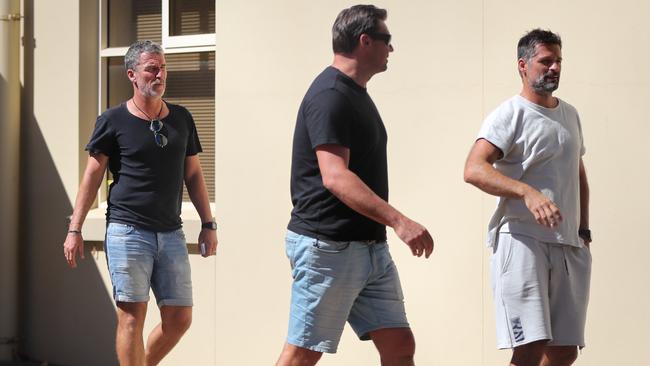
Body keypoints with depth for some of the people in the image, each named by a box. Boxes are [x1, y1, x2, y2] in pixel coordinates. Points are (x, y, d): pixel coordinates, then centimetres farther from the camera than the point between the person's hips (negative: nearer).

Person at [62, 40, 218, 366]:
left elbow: (193, 174, 18)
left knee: (180, 318, 3)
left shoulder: (181, 119, 12)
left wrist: (208, 224, 14)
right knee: (132, 316, -6)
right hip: (127, 232, -4)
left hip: (171, 234, 5)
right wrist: (74, 229, -2)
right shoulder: (113, 121, 0)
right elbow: (93, 175, 2)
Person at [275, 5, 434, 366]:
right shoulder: (330, 95, -15)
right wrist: (398, 220, -34)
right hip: (328, 247, -10)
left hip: (370, 248, 10)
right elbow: (335, 177, -27)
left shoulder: (356, 93, 17)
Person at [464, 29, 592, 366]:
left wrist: (584, 229, 18)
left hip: (568, 244, 7)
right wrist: (528, 192, -33)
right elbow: (473, 170, -20)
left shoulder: (570, 115, 19)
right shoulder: (510, 114, -5)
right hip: (522, 238, -7)